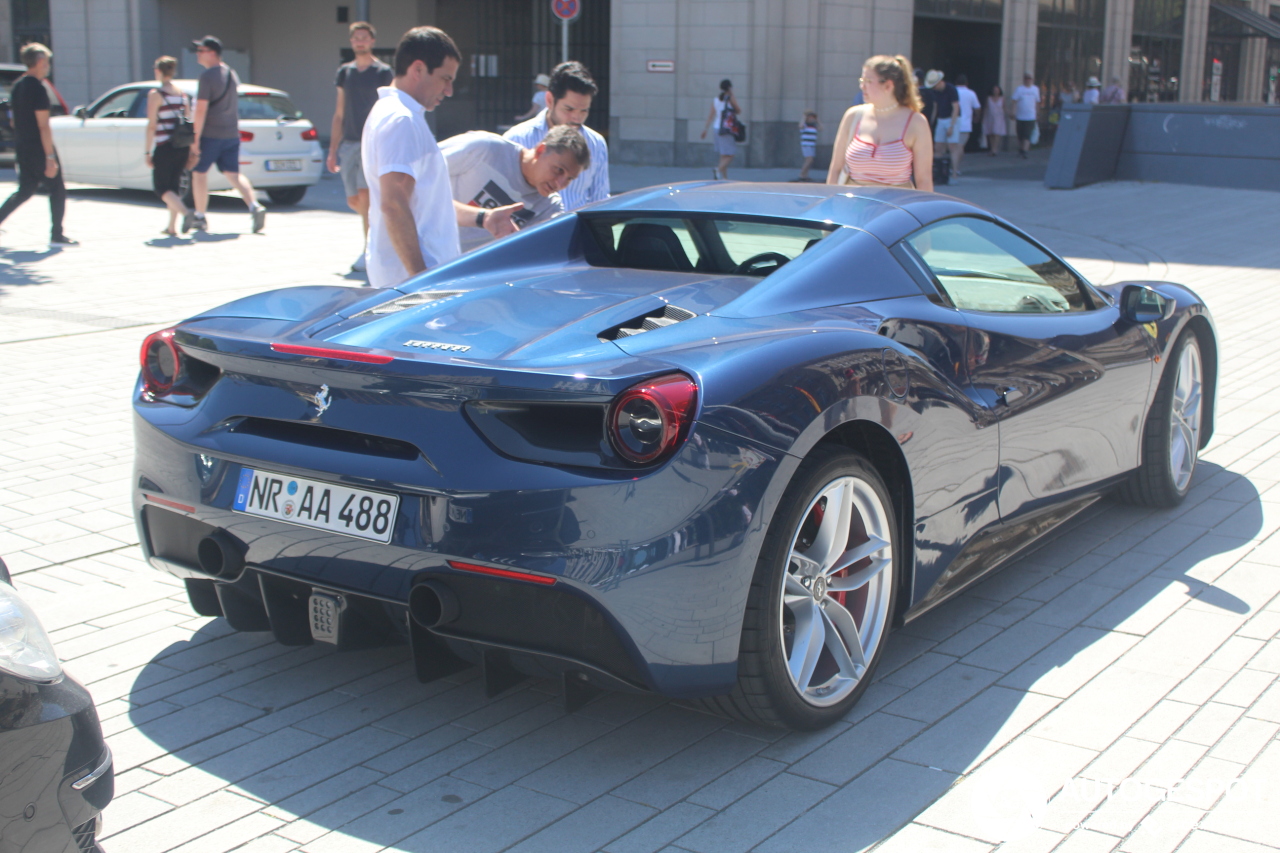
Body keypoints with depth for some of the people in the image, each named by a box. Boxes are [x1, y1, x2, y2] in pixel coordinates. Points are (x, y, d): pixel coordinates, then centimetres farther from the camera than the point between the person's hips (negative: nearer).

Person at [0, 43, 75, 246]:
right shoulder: (38, 88, -15)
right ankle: (57, 235, 6)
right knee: (57, 191, 3)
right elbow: (43, 126, -19)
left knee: (25, 191, 16)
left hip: (21, 149, 8)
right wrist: (50, 157, -20)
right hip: (38, 150, -8)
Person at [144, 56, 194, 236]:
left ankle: (185, 212, -22)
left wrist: (148, 152, -7)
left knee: (161, 187, 2)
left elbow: (151, 125, -10)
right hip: (183, 147, 6)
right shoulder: (182, 93, 9)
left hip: (165, 147, -6)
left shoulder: (155, 94, -8)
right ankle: (172, 228, 13)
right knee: (174, 185, 14)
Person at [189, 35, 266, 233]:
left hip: (210, 134, -7)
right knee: (233, 173, 8)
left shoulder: (207, 76, -13)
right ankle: (255, 207, -12)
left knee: (199, 172, 7)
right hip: (232, 133, 7)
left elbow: (201, 110, -18)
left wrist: (195, 140, -17)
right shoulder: (231, 73, 12)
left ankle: (200, 217, 11)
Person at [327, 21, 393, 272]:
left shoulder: (383, 72, -1)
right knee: (353, 200, 5)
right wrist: (333, 150, 14)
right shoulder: (345, 72, 13)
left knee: (365, 194, -17)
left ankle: (368, 251, -9)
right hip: (348, 144, 5)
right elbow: (339, 115, 17)